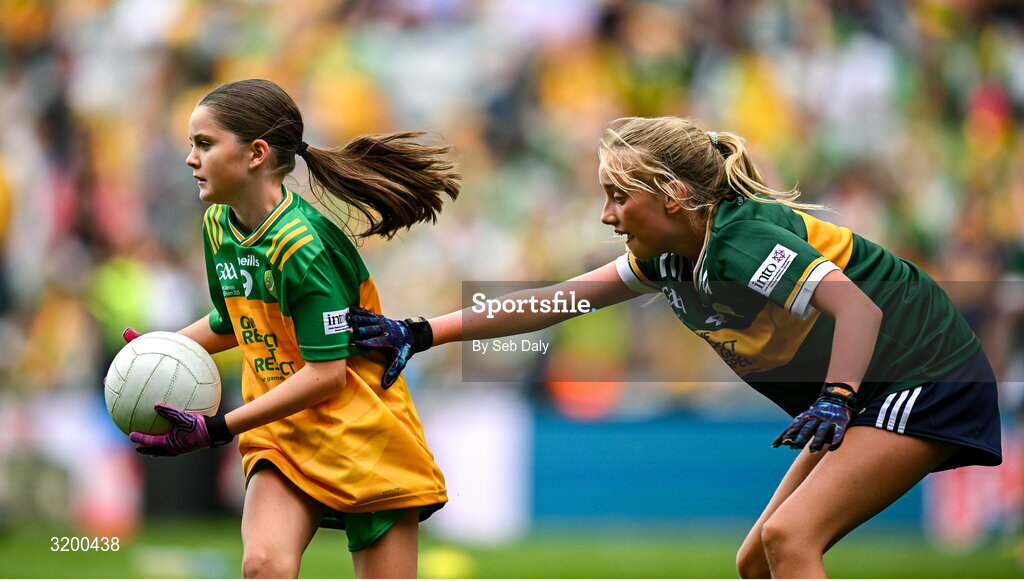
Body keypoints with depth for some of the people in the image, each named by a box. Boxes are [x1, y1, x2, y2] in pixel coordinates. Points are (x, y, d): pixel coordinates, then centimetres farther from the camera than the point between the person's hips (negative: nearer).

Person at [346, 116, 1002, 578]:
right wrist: (422, 333, 8)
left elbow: (859, 306, -35)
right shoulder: (671, 256, 3)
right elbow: (555, 301, 9)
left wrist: (836, 399, -46)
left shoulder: (744, 243, -25)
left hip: (931, 385, -10)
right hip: (860, 399, 10)